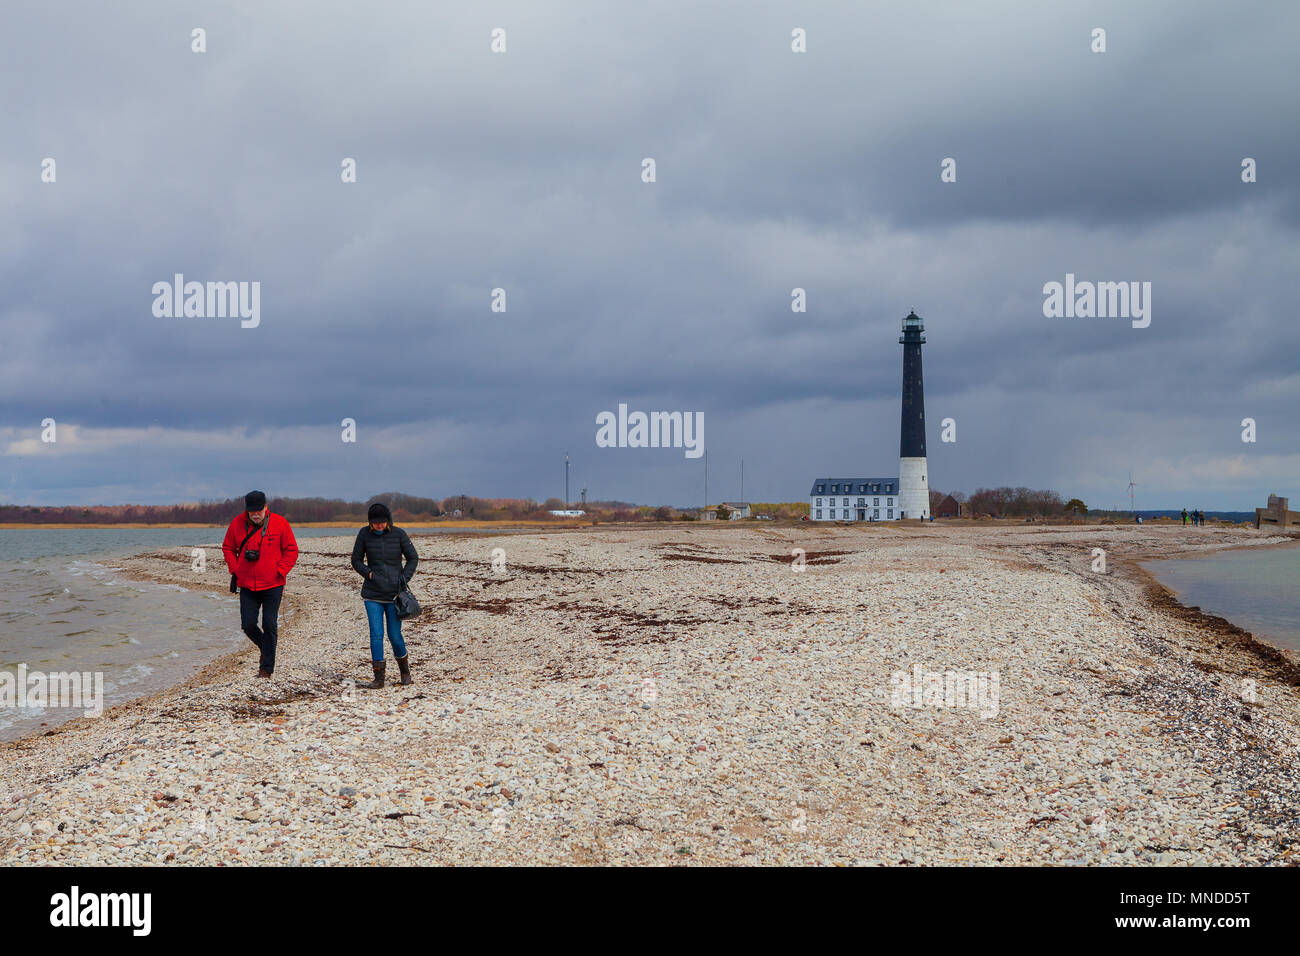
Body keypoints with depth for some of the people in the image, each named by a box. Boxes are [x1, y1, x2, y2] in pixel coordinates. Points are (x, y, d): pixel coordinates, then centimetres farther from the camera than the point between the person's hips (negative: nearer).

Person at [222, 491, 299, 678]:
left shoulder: (279, 524, -6)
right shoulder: (237, 524, -1)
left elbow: (291, 550, 1)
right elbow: (228, 548, 13)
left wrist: (280, 571, -8)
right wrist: (235, 569, 1)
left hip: (272, 586, -2)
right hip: (247, 586, 2)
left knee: (269, 625, -3)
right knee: (248, 624, -1)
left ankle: (267, 667, 7)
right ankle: (264, 646, 29)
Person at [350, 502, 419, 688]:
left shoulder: (398, 534, -4)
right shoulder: (364, 534, -2)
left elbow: (413, 558, 5)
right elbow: (356, 561, 7)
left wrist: (405, 577, -9)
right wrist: (369, 573, -10)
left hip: (394, 593, -1)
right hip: (372, 594, 1)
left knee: (394, 635, 2)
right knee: (376, 634, -5)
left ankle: (404, 668, 28)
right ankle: (378, 678, 1)